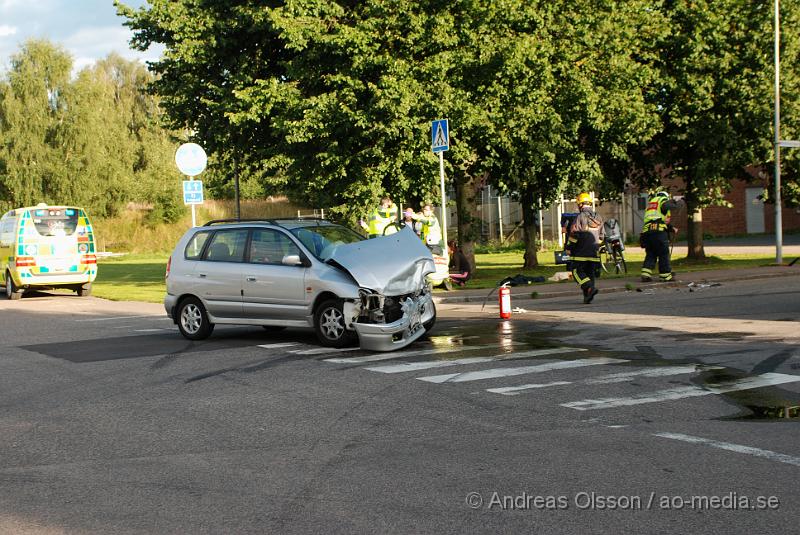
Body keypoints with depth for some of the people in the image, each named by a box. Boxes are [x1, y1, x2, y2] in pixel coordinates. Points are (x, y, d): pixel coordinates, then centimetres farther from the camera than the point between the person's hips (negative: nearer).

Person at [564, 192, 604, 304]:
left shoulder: (580, 217, -11)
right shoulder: (598, 218, 11)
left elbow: (574, 234, -12)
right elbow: (601, 236, 18)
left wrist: (568, 247, -2)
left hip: (581, 252, -6)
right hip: (594, 253, 6)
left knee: (577, 271, -1)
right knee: (590, 273, 11)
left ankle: (590, 288, -21)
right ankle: (587, 297, 6)